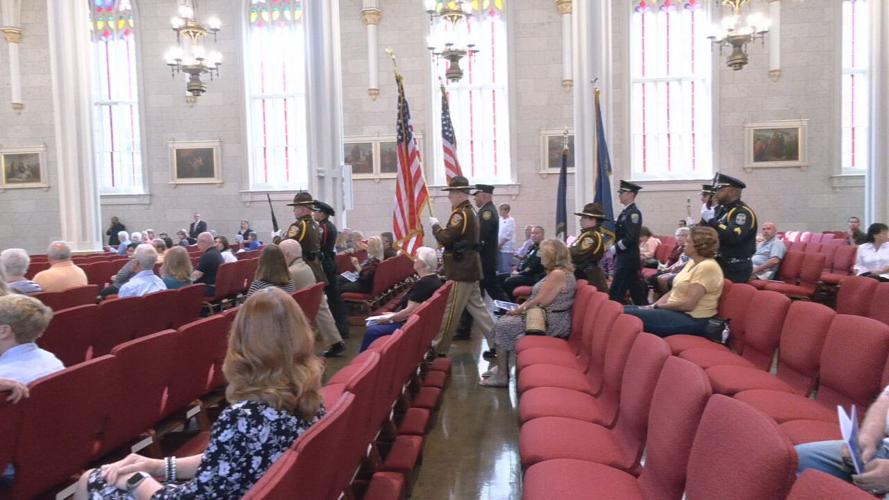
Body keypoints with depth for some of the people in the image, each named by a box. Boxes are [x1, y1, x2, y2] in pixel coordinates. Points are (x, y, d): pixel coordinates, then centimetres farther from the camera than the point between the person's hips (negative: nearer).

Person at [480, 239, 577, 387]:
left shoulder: (557, 274, -20)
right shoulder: (558, 271, 14)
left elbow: (539, 302, -21)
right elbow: (540, 299, 17)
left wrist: (518, 309, -7)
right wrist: (521, 307, 7)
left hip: (551, 323, -10)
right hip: (547, 317, 10)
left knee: (502, 325, -11)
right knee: (504, 320, 9)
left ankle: (502, 375, -4)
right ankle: (501, 367, 12)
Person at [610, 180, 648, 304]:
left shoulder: (633, 213, -14)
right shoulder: (626, 212, 15)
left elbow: (631, 238, -22)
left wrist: (615, 248, -16)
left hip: (627, 259, -9)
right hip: (624, 258, 9)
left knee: (616, 294, -7)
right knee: (637, 293, 13)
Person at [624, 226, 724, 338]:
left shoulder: (707, 267, -18)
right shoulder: (692, 262, 12)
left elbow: (688, 304, -23)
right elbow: (674, 291, 15)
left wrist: (658, 306, -10)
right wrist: (653, 306, -1)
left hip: (692, 320, -10)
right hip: (675, 311, 10)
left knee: (626, 314, -23)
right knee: (624, 309, -1)